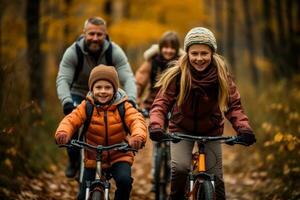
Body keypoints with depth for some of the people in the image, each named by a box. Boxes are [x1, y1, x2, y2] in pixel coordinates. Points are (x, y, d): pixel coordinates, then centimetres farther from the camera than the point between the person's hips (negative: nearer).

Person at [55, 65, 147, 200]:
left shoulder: (123, 107, -10)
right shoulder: (86, 107, -7)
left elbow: (137, 121, -25)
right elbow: (70, 120, -18)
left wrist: (138, 136, -48)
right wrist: (63, 133, -42)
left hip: (119, 157, -1)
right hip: (93, 159, 1)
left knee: (124, 180, -30)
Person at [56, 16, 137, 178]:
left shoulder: (114, 52, -21)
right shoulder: (73, 52, -22)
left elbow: (128, 78, -29)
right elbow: (63, 79, -30)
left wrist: (131, 100, -48)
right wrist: (67, 102, -50)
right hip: (79, 94, -1)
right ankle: (73, 161, -4)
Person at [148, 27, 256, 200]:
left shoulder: (222, 76, -18)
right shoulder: (177, 75, -22)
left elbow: (234, 105, -16)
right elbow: (161, 103, -22)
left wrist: (244, 128, -35)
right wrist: (156, 126, -41)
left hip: (211, 130, 1)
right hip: (182, 129, -1)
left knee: (215, 177, -3)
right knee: (180, 168, -24)